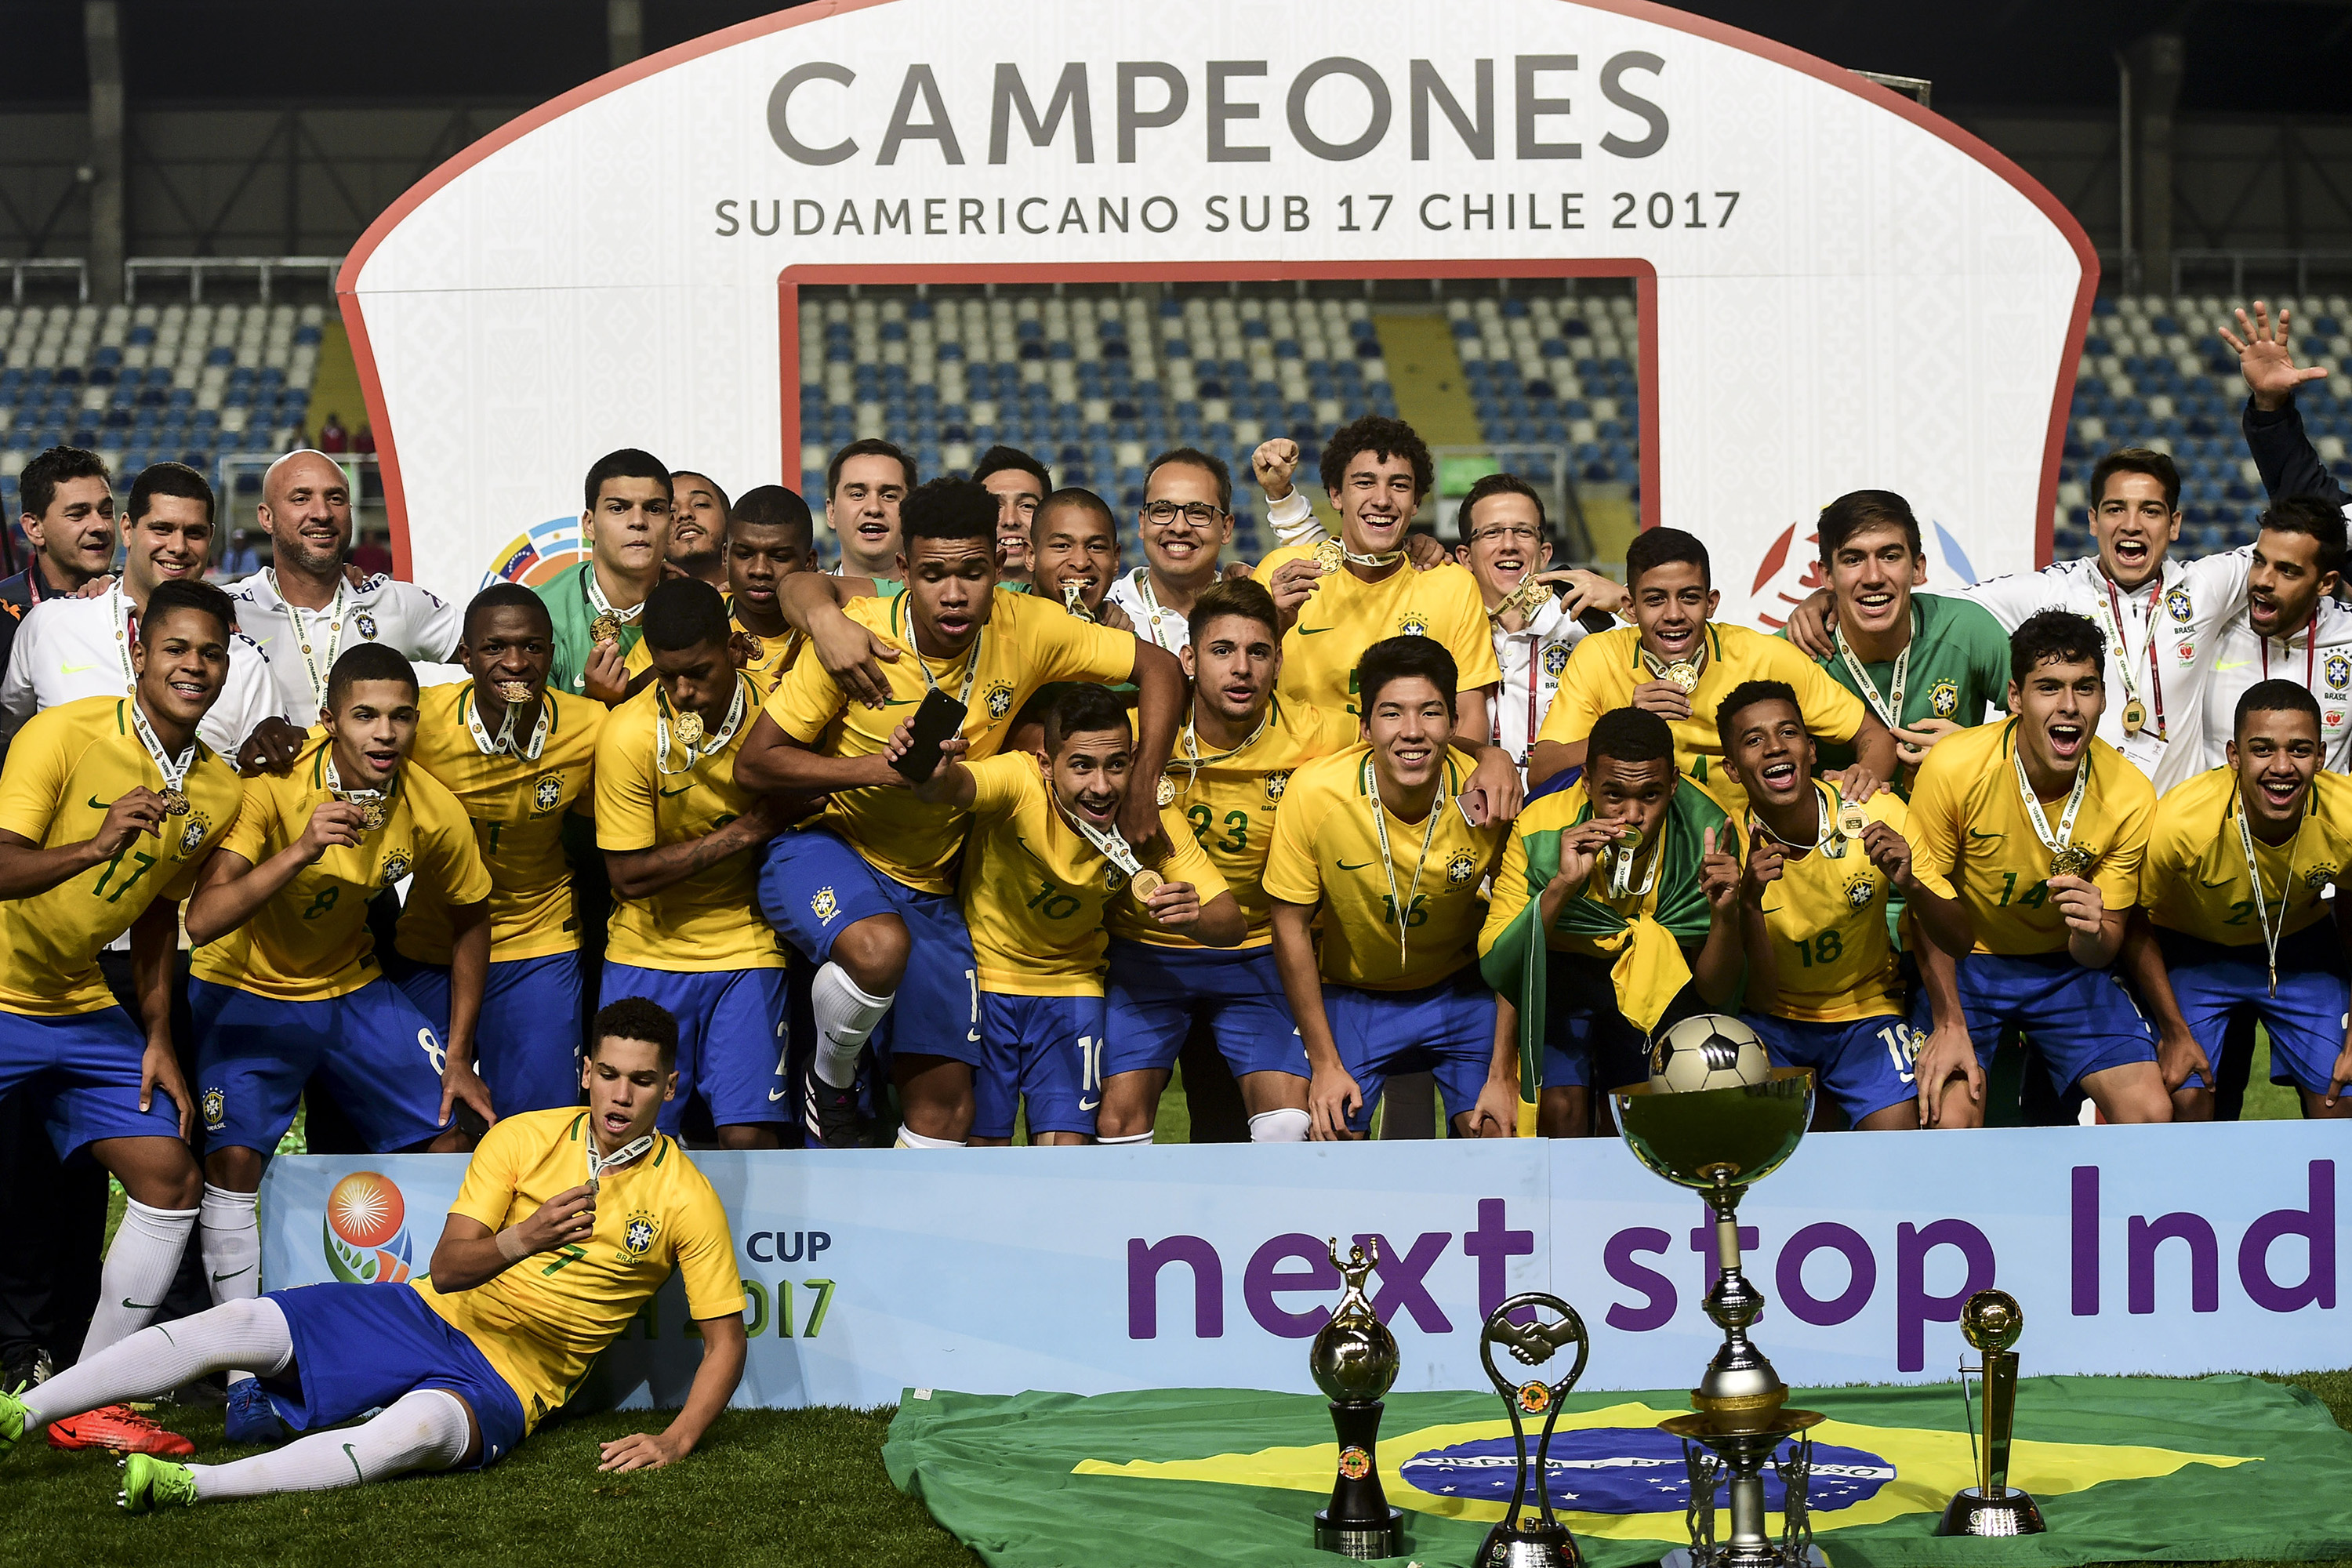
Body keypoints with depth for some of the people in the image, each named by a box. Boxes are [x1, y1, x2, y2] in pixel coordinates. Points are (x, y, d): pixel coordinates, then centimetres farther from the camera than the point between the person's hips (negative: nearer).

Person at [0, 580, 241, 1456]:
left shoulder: (221, 793, 2)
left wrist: (158, 1038, 7)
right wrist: (97, 846, -42)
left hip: (84, 1011, 7)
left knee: (171, 1181, 1)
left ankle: (87, 1404, 10)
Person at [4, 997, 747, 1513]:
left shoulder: (686, 1198, -5)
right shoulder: (522, 1138, 1)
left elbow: (724, 1341, -2)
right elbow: (447, 1269, -5)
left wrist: (676, 1440, -17)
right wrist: (523, 1239, -26)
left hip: (506, 1382, -3)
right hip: (424, 1314, 3)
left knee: (420, 1429, -39)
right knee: (239, 1326, -18)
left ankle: (192, 1487, -48)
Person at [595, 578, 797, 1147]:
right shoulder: (630, 734, -16)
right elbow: (629, 876, -14)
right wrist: (743, 831, -16)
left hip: (746, 948, 1)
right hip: (649, 952, -1)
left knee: (749, 1135, -11)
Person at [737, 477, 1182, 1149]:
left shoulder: (1026, 630, -12)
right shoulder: (859, 633, -20)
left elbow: (1158, 668, -1)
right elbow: (755, 761, -15)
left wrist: (1141, 790, -10)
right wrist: (883, 768, -25)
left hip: (928, 886, 4)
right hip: (822, 849, -4)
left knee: (946, 1107, 1)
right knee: (880, 946, -38)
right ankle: (831, 1082, -8)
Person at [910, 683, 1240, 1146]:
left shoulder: (1154, 820, -19)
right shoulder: (1019, 781, -27)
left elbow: (1233, 924, -20)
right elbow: (956, 786, -49)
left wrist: (1195, 920, -43)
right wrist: (930, 775, -73)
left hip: (1069, 984, 2)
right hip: (983, 976, -2)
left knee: (1067, 1144, -8)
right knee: (982, 1142, -2)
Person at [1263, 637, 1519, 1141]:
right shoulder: (1314, 792, -25)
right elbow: (1292, 928, -12)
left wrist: (1502, 1075, -11)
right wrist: (1326, 1064, -10)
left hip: (1460, 990, 1)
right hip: (1349, 993, 0)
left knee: (1500, 1138, -11)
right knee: (1329, 1141, -13)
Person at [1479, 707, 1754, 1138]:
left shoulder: (1705, 837, -22)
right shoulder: (1540, 830, -26)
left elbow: (1715, 994, -16)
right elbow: (1494, 969, -29)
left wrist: (1726, 912, -36)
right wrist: (1561, 886, -41)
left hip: (1657, 986, 2)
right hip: (1561, 975, -2)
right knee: (1563, 1110, -20)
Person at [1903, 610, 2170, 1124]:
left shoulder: (2130, 796, -16)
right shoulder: (1953, 767, -22)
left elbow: (2102, 953, -8)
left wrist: (2093, 934, -33)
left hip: (2066, 965, 2)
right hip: (1963, 962, -2)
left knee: (2151, 1114, -14)